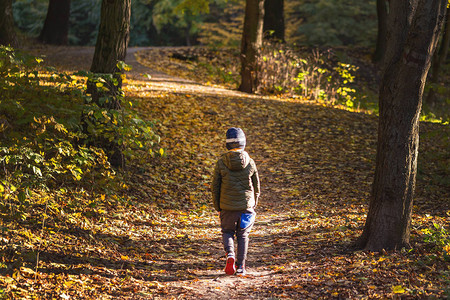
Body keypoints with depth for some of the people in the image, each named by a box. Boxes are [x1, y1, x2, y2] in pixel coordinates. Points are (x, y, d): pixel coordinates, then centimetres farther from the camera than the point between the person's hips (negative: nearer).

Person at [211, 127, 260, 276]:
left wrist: (217, 207, 10)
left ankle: (230, 255, -10)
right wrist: (253, 205, 18)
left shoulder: (221, 163, -8)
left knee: (227, 232, 16)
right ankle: (241, 267, 12)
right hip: (246, 205, 1)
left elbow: (215, 187, -3)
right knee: (243, 236, 13)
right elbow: (256, 186, 4)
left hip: (227, 207, -1)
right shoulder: (250, 162, -5)